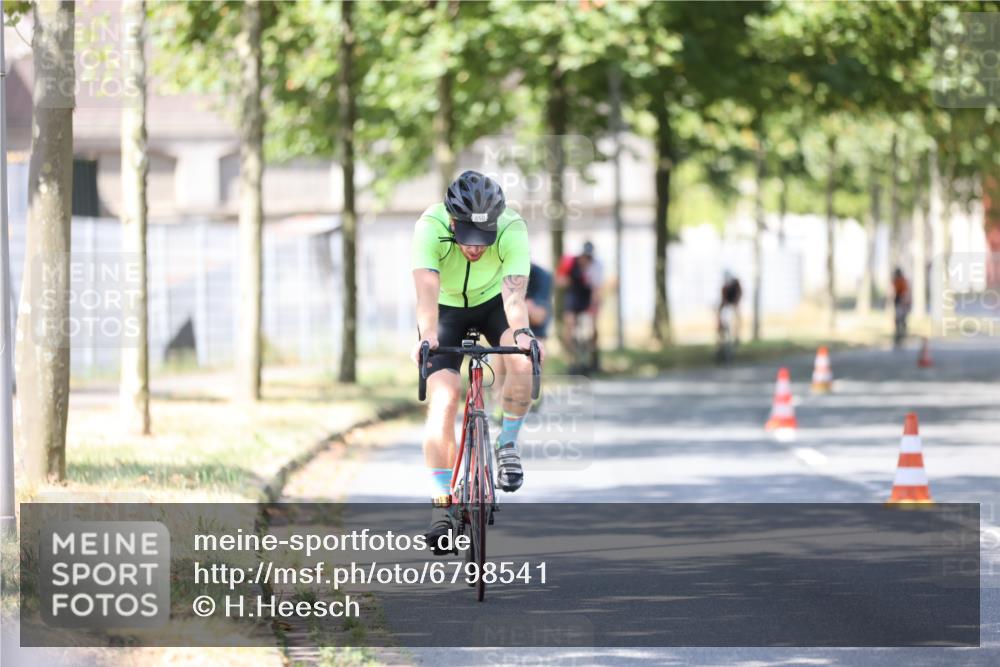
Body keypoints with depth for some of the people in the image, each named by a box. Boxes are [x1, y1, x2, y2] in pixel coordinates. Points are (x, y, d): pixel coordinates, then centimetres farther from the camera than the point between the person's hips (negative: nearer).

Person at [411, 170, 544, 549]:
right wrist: (428, 335, -62)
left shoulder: (513, 230, -32)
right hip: (446, 309, -1)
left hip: (492, 303, 1)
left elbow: (514, 293, -43)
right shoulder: (430, 227, -34)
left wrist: (522, 333, -62)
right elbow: (427, 290, -44)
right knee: (443, 397, -17)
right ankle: (441, 503, -9)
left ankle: (508, 443, -4)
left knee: (523, 361, -29)